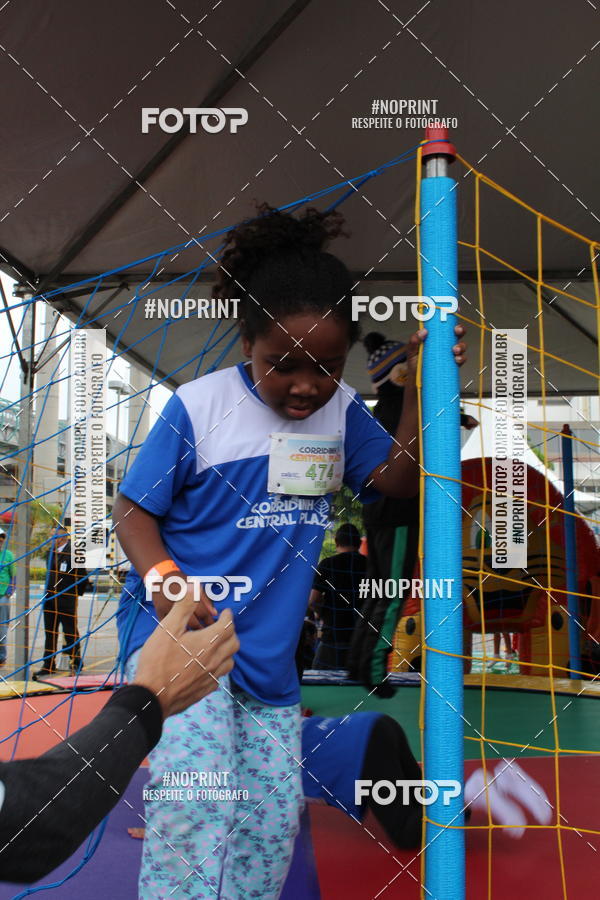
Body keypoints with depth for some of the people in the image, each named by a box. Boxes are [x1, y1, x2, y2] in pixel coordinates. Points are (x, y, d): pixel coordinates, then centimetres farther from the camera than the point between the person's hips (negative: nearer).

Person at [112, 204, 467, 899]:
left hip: (269, 658, 5)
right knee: (193, 808, -22)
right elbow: (133, 508, -5)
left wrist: (421, 383, -7)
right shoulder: (199, 405, -9)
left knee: (271, 826, 8)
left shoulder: (340, 410, 5)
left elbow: (398, 479, 3)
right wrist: (161, 576, -25)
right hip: (177, 634, -5)